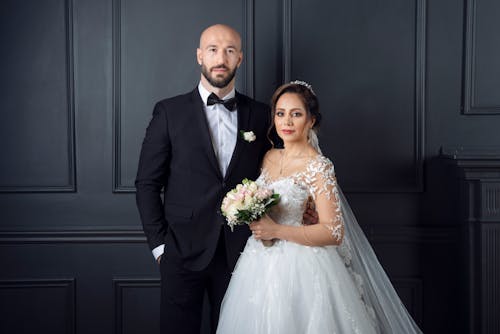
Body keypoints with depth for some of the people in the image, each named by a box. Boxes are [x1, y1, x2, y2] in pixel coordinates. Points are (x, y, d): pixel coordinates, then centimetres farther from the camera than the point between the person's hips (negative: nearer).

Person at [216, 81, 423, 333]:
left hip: (300, 269, -6)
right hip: (261, 265, 6)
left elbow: (334, 232, -19)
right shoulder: (269, 157, 7)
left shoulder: (318, 167, -14)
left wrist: (277, 231, -20)